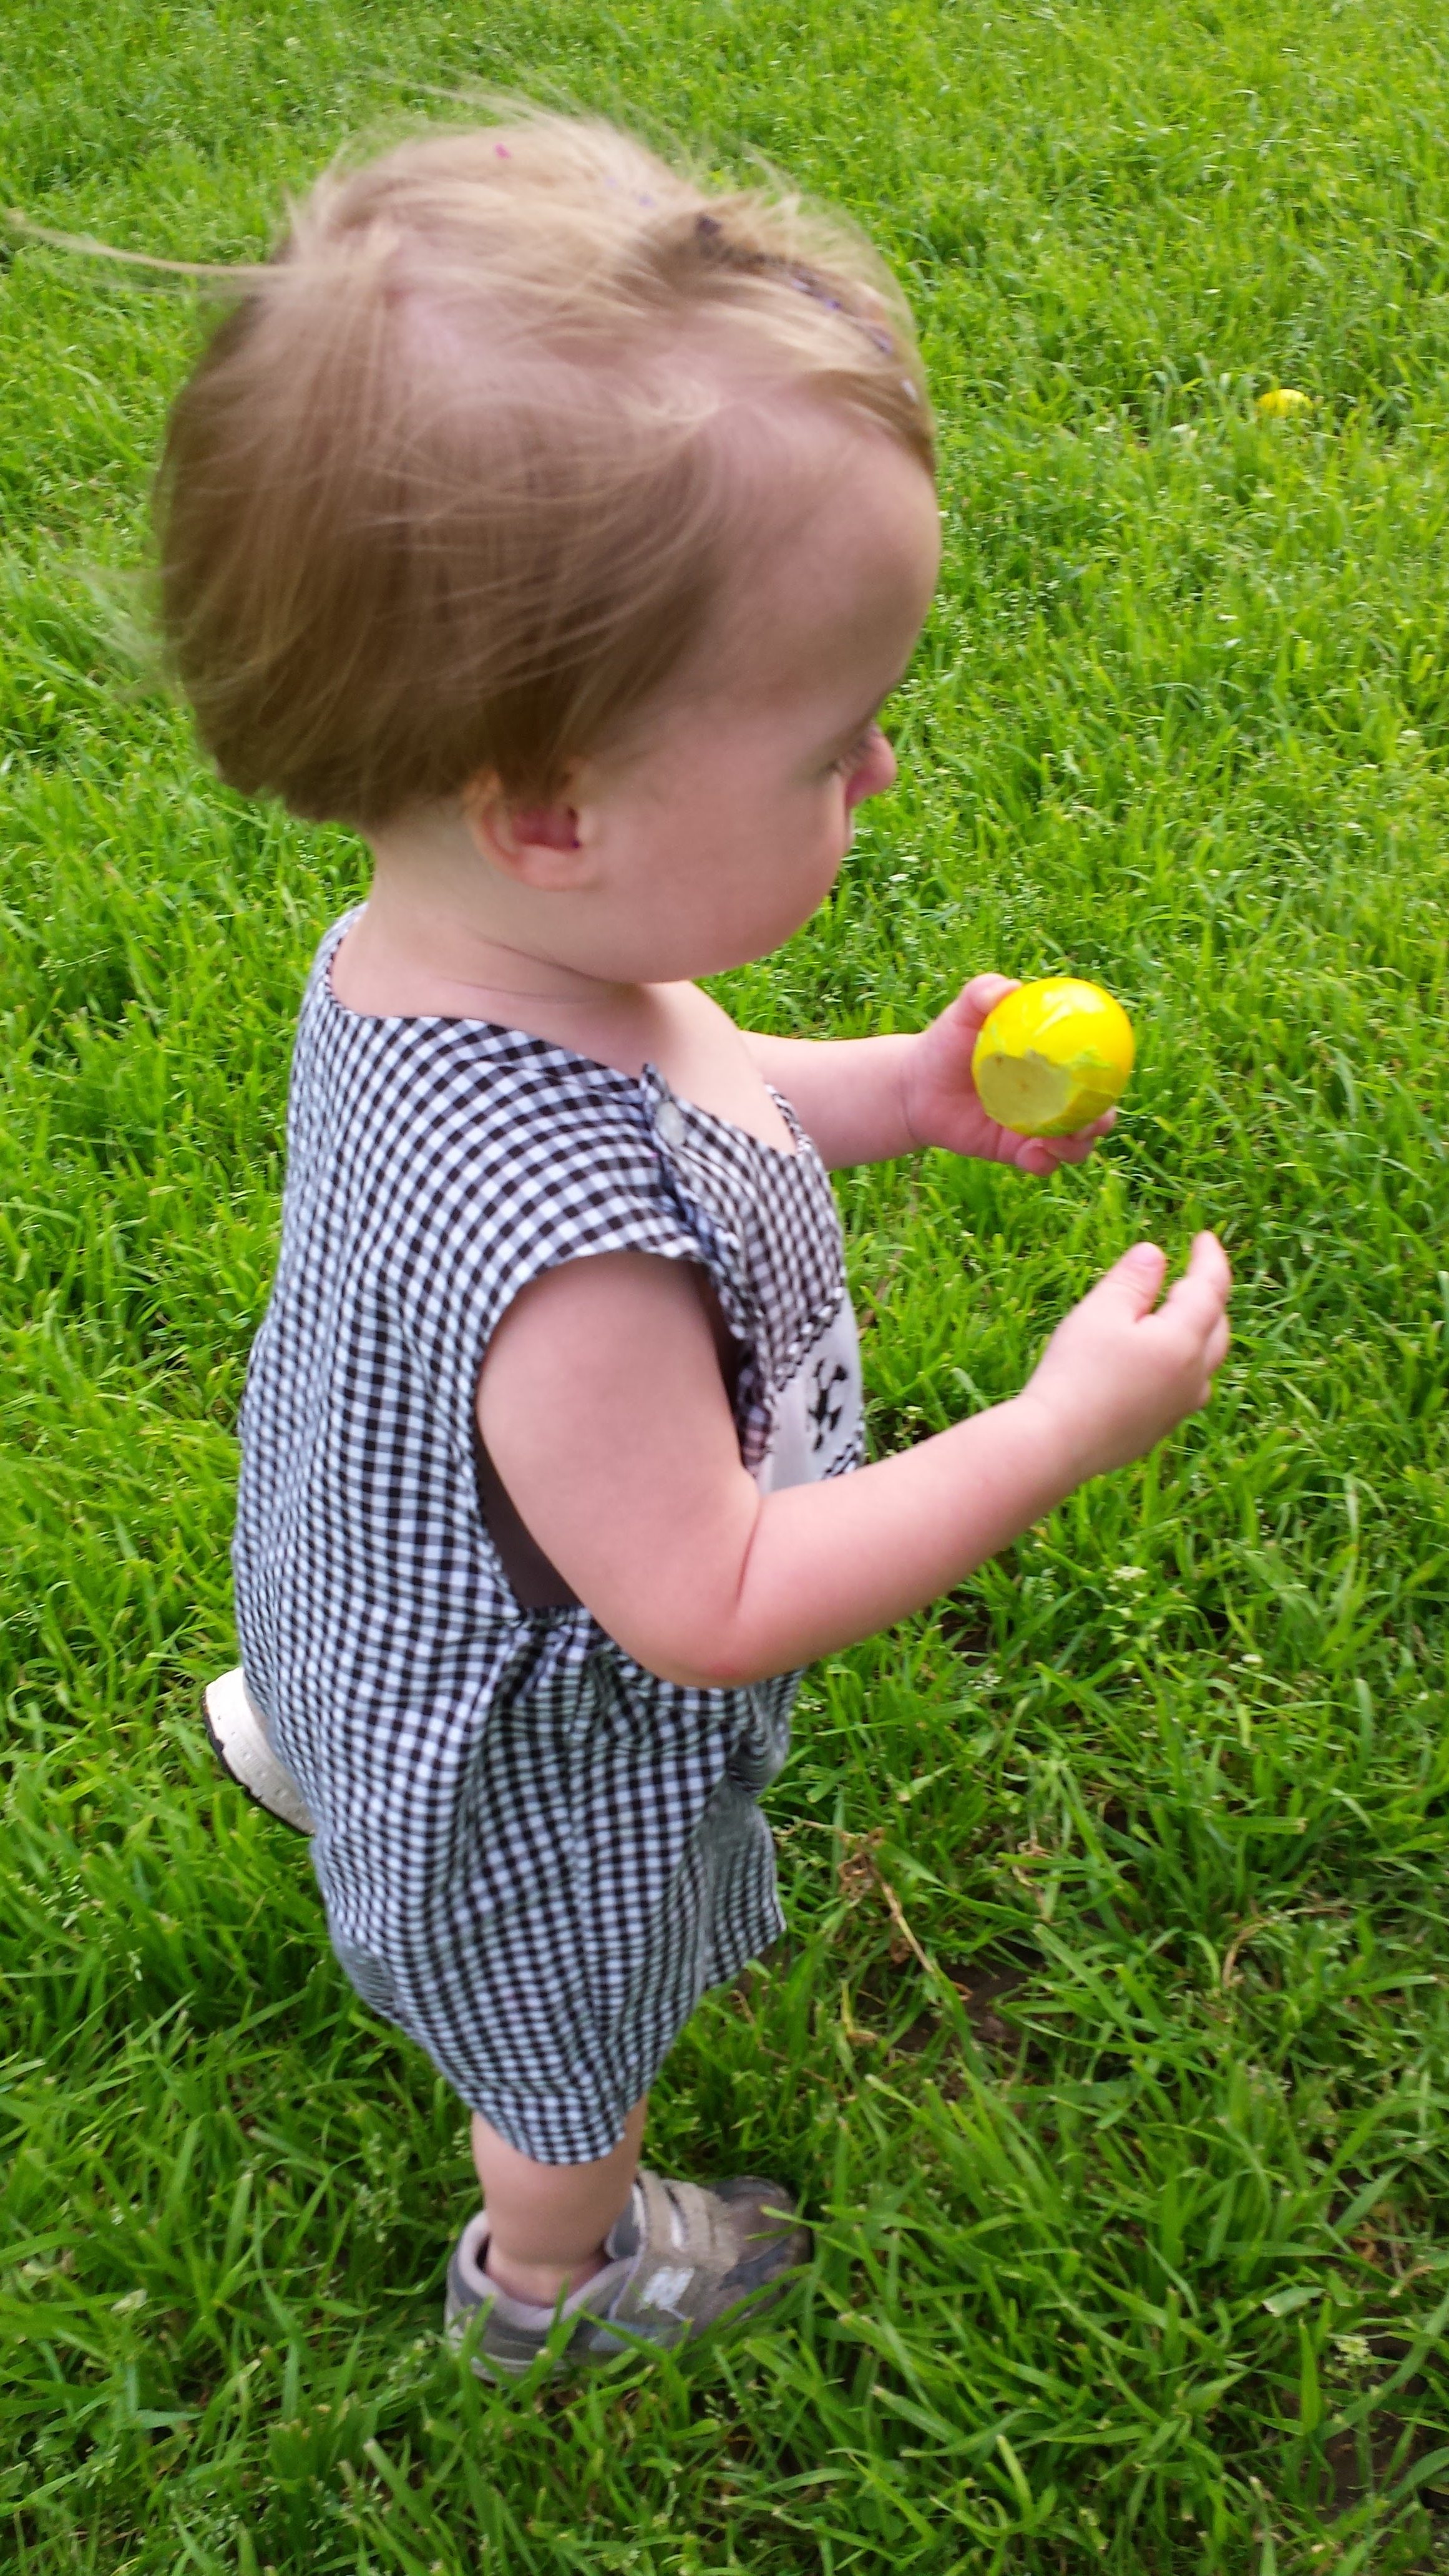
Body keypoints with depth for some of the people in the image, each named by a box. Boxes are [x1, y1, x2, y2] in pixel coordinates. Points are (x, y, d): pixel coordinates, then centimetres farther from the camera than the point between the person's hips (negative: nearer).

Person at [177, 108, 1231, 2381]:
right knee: (577, 2072, 26)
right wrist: (1063, 1429, -29)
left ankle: (299, 1744, 76)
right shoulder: (561, 1236, -48)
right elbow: (714, 1605, -34)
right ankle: (550, 2279, 58)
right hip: (546, 1787, -7)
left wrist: (902, 1089, -10)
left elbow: (675, 1104, 2)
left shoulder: (435, 933, -19)